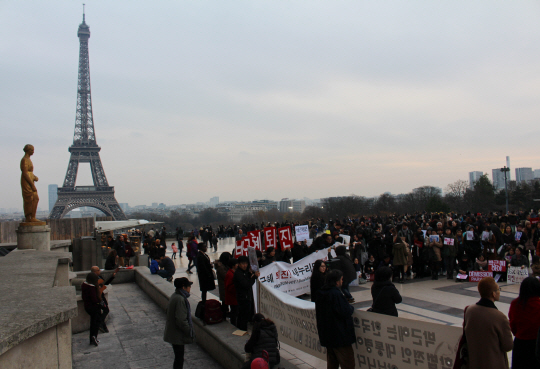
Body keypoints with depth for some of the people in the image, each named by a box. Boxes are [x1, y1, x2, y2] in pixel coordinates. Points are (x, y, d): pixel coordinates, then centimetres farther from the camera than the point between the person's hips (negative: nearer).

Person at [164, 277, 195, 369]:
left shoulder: (174, 296, 5)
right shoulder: (180, 299, -26)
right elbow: (181, 320, -28)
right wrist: (190, 332, -17)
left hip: (172, 333, 10)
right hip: (178, 335, -10)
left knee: (178, 357, 21)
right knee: (179, 358, 2)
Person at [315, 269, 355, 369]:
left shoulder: (320, 293, 6)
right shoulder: (336, 294, -22)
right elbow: (346, 312, -25)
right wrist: (351, 307, -2)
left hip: (326, 335, 9)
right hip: (340, 336, -9)